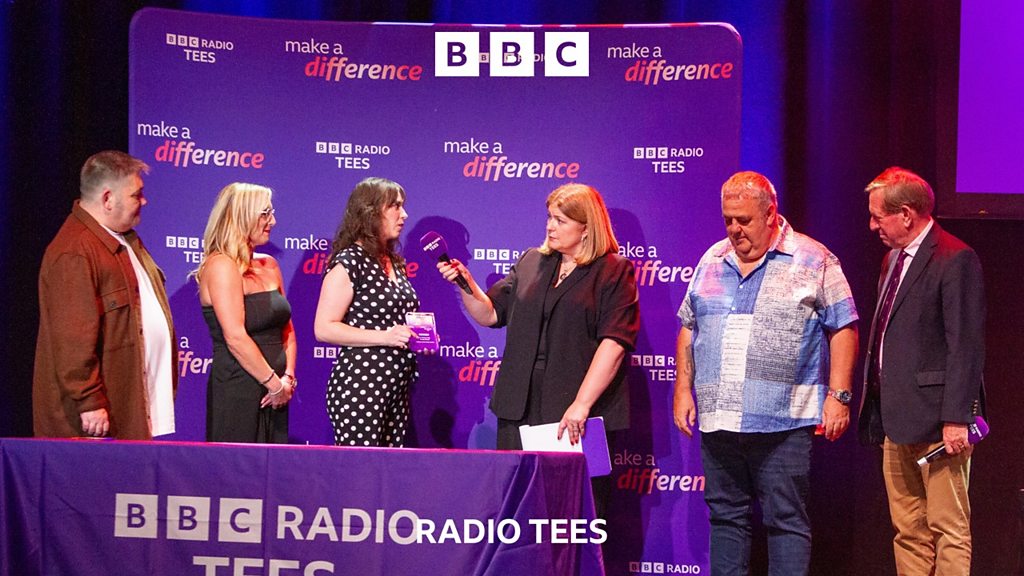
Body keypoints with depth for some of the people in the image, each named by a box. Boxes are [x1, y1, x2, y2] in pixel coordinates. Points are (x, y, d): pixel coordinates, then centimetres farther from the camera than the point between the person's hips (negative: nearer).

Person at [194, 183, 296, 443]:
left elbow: (286, 328, 14)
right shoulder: (221, 265, -11)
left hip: (274, 397, 8)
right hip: (237, 393, -8)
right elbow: (236, 338, -19)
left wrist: (288, 378, -1)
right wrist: (275, 384, -15)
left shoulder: (268, 265, 13)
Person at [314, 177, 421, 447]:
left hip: (397, 386, 8)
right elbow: (323, 328, -15)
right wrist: (384, 336, -20)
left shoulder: (394, 263, 16)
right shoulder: (349, 262, -9)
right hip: (359, 386, -8)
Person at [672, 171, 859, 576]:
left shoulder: (814, 261, -1)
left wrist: (838, 395, -8)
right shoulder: (712, 262, 13)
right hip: (718, 421, 5)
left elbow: (843, 329, -2)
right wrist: (683, 389, 12)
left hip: (782, 424, -5)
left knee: (786, 520, -2)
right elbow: (688, 327, 18)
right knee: (725, 517, 10)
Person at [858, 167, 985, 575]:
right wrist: (874, 409, 15)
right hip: (897, 419, 9)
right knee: (907, 531, 12)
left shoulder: (955, 260, -12)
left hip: (937, 420, -9)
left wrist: (956, 418, -20)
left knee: (948, 530, -4)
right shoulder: (893, 259, 17)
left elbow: (966, 345, -16)